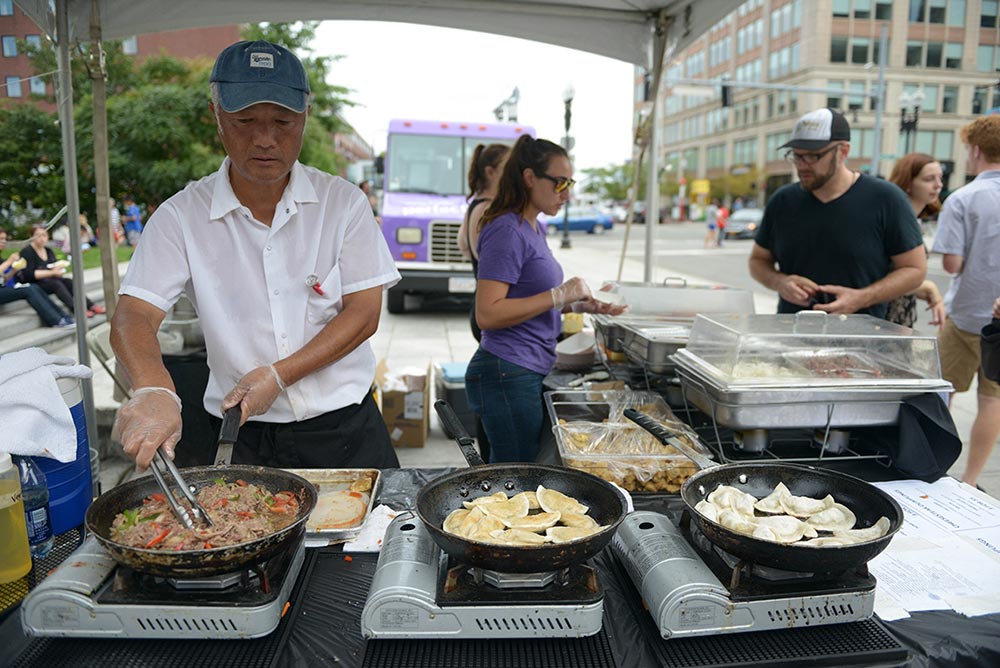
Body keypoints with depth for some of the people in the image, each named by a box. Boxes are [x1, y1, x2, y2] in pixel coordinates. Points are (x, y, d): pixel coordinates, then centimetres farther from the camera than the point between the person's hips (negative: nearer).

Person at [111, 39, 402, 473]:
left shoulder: (343, 201, -4)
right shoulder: (181, 216, -4)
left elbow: (364, 313, -7)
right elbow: (133, 316, -12)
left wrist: (278, 375, -17)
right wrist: (153, 391, -34)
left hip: (345, 427, 0)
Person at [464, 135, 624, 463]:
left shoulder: (535, 228, 14)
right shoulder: (507, 230, -15)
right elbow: (487, 314, -22)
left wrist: (581, 304, 6)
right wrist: (560, 295, -20)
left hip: (530, 372, 9)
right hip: (508, 374, -9)